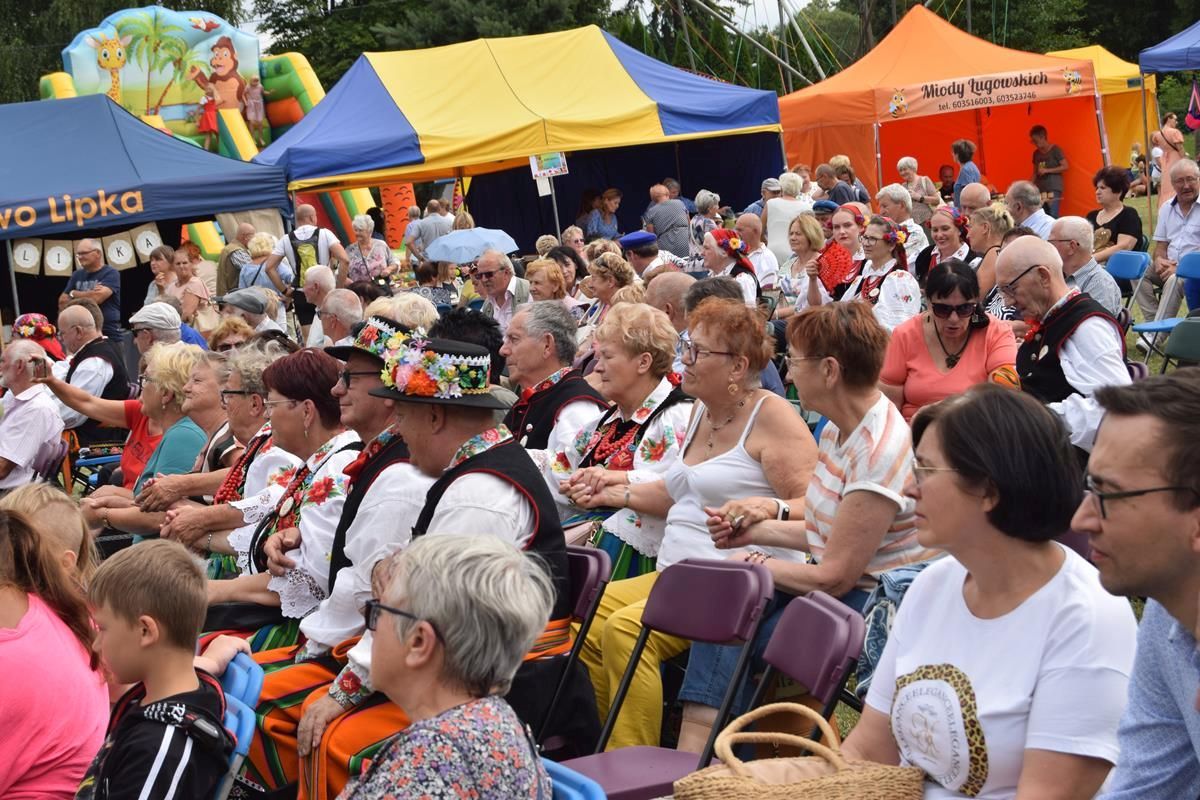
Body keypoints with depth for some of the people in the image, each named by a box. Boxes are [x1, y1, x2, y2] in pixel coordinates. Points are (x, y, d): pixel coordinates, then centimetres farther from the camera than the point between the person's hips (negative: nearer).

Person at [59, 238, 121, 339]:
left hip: (108, 334, -5)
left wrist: (73, 294, 2)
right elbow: (62, 304, 10)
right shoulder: (77, 275, 14)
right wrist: (88, 294, -6)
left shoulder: (111, 274, -4)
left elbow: (96, 298, -17)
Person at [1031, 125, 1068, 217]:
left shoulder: (1055, 150, -3)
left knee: (1053, 216, -15)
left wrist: (1047, 170, -13)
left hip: (1054, 188, -5)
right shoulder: (1036, 153, 14)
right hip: (1040, 189, 5)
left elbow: (1066, 166, -7)